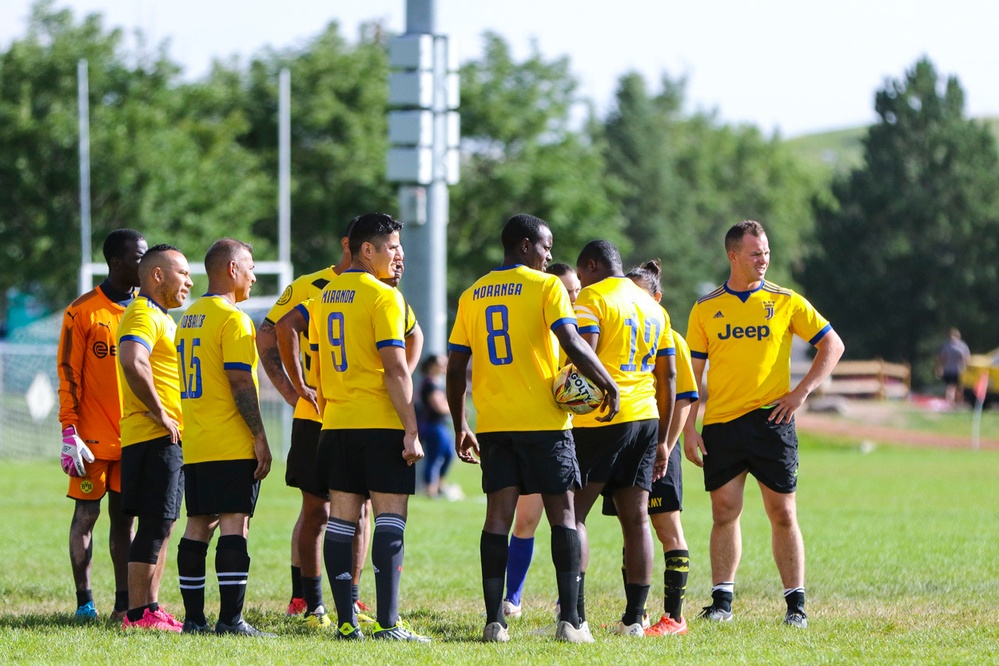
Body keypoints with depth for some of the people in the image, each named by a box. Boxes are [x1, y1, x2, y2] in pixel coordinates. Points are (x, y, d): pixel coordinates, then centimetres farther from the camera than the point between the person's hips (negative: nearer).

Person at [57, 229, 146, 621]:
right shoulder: (83, 312, -5)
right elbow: (69, 376, -5)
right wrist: (70, 433, -11)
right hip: (95, 437, -4)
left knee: (124, 516, 6)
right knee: (86, 515, 1)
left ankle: (124, 602, 7)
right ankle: (84, 601, 5)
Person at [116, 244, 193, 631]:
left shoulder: (160, 317, 21)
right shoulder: (143, 315, -12)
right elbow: (133, 362, -30)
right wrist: (159, 413, -23)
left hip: (170, 438, 10)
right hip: (154, 437, -10)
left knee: (162, 525, 12)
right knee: (154, 525, -10)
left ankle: (150, 608, 16)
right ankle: (137, 614, -10)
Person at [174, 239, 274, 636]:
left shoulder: (188, 319, 16)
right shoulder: (233, 319, -10)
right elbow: (240, 382, -16)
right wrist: (260, 438, -14)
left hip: (195, 446, 8)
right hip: (232, 445, -8)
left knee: (198, 525, 8)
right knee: (234, 524, -9)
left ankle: (193, 617, 8)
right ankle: (230, 618, -14)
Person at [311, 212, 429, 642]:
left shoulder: (325, 297, 12)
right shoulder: (383, 297, -10)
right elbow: (395, 368, -15)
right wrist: (411, 430, -15)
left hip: (336, 424, 7)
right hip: (381, 424, -7)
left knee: (342, 520, 5)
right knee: (390, 518, -5)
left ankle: (346, 622, 4)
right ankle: (387, 622, -11)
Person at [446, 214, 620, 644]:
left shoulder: (472, 296, 10)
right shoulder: (545, 286, -4)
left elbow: (455, 368, 10)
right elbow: (572, 343, -16)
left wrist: (459, 426, 17)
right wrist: (608, 384, -6)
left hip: (493, 424, 4)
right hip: (544, 419, -4)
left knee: (498, 516, 4)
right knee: (562, 514, 2)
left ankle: (494, 621, -3)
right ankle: (569, 621, -3)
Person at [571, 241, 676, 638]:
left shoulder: (592, 298, -4)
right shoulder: (653, 307, 17)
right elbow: (668, 376, 18)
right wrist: (662, 439, 21)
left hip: (600, 421, -7)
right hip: (646, 418, 7)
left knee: (574, 513, -3)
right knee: (636, 519, 7)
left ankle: (575, 615, -11)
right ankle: (634, 618, 6)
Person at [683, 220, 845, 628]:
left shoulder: (785, 302, 4)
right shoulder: (705, 310, 7)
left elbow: (832, 345, 8)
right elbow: (692, 373, 9)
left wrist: (802, 392, -3)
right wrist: (689, 429, 1)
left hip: (770, 419, -1)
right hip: (721, 423, 1)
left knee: (782, 513, -1)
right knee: (724, 513, 1)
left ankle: (796, 604, 4)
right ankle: (722, 601, 7)